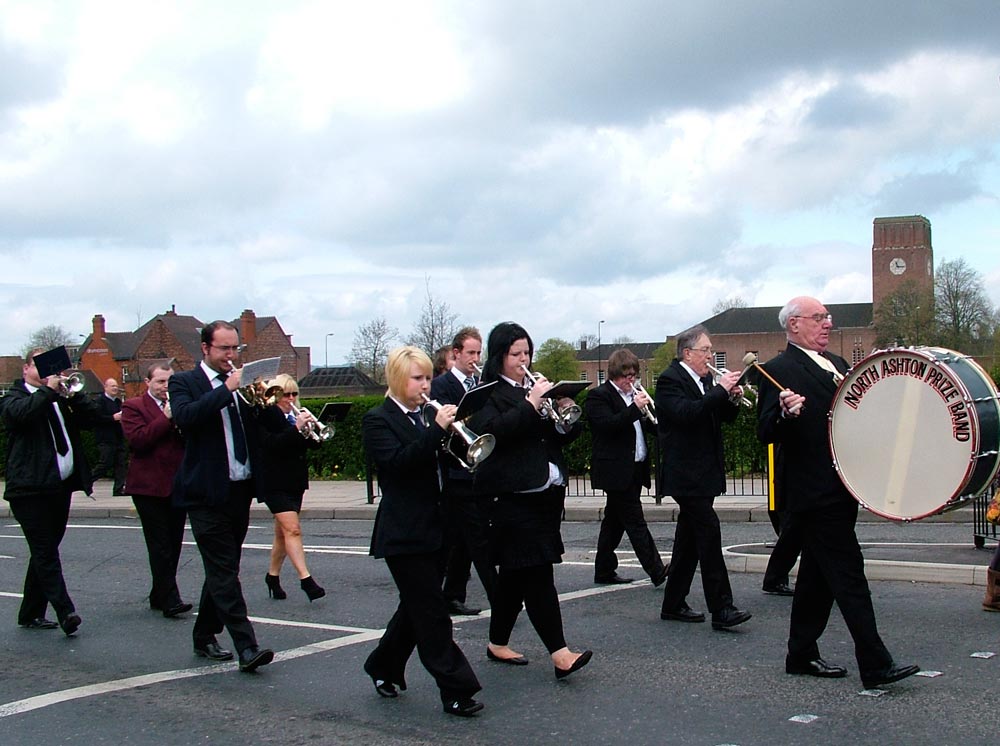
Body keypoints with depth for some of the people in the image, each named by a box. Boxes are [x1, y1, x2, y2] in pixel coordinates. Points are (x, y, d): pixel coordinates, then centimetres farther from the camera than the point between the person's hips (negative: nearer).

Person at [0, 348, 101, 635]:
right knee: (45, 553, -11)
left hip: (60, 487, 7)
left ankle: (31, 614, 20)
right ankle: (65, 611, -19)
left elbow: (92, 418, 9)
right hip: (31, 490, -7)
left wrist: (71, 392, -3)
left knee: (44, 553, 12)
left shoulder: (60, 399, 18)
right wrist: (48, 389, -16)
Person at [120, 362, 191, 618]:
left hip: (177, 485, 5)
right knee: (160, 546, -7)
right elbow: (137, 440, -16)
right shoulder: (133, 406, -1)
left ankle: (159, 596, 19)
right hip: (150, 486, -5)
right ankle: (169, 599, -7)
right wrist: (166, 417, -17)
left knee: (173, 544, 9)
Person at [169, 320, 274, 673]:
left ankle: (204, 637, 26)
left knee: (222, 570, 14)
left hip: (239, 491, 6)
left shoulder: (242, 384, 13)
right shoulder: (184, 382, -2)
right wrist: (227, 389, -23)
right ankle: (246, 647, -10)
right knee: (223, 572, -8)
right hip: (208, 494, -6)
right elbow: (185, 416, -22)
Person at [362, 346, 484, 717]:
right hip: (403, 532, -8)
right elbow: (397, 461, -23)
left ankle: (383, 667, 33)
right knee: (431, 613, -7)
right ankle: (456, 690, -4)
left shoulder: (424, 416, 14)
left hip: (432, 529, 8)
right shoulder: (378, 419, -7)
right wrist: (437, 429, -29)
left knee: (417, 608, 16)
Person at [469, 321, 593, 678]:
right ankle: (559, 653, -12)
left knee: (516, 574, 14)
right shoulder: (488, 394, -4)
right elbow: (492, 431, -22)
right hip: (514, 498, -7)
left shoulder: (536, 387, 16)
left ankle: (498, 643, 25)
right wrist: (530, 404, -25)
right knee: (537, 575, -10)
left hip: (548, 494, 7)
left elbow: (564, 436, 16)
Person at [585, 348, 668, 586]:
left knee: (615, 520, 13)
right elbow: (607, 426, -21)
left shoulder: (633, 394, 17)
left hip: (635, 469, 8)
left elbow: (647, 425, 18)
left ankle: (604, 571, 19)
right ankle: (656, 571, -10)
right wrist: (635, 408, -28)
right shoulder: (599, 396, -8)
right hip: (616, 470, -8)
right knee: (635, 521, -8)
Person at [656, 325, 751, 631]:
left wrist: (732, 399, -3)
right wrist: (720, 390, -24)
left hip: (704, 473, 9)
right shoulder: (670, 380, -11)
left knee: (690, 538, 12)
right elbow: (686, 413, -27)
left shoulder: (706, 380, 15)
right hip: (686, 474, -9)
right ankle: (721, 609, -13)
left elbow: (724, 417, 17)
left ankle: (673, 605, 19)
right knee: (709, 532, -13)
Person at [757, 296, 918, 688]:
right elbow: (765, 433, -16)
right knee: (849, 575, -9)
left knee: (818, 574, 14)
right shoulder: (779, 370, -10)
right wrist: (787, 413, -36)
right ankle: (876, 665, -7)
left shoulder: (837, 364, 16)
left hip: (840, 488, 9)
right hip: (814, 491, -9)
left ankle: (802, 655, 24)